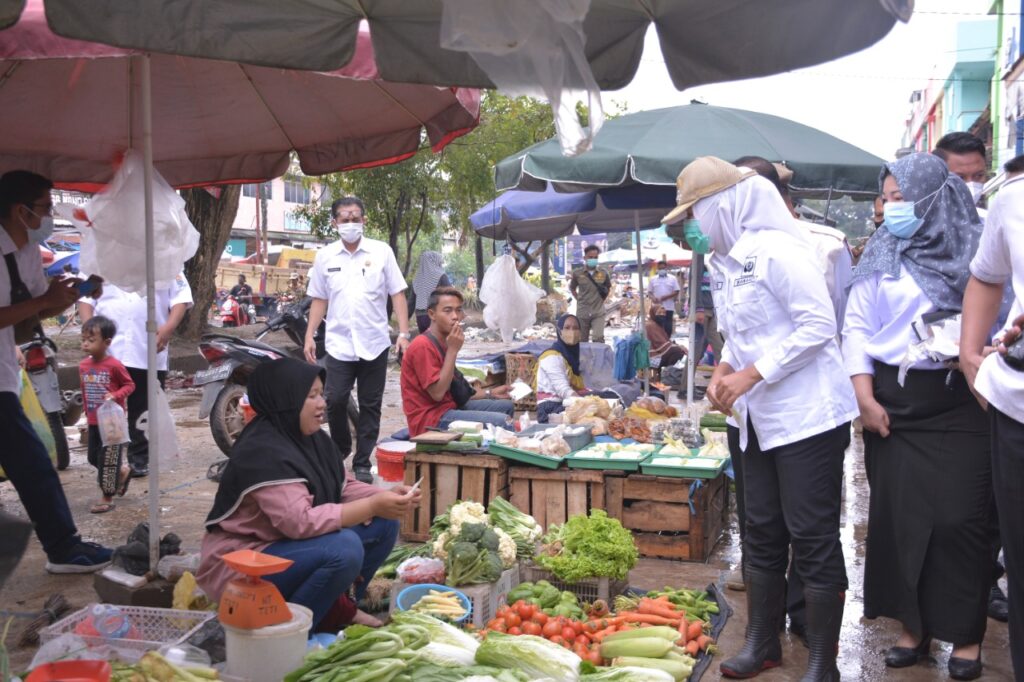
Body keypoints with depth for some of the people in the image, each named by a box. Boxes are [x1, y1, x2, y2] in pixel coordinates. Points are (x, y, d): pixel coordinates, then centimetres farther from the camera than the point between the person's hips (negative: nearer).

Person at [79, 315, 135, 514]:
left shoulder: (114, 365, -17)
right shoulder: (83, 365, 2)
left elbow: (129, 385, -8)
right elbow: (85, 391, 13)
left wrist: (115, 396, -25)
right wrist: (87, 415, 15)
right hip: (93, 421, 7)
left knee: (108, 459, -1)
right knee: (94, 457, 15)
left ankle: (107, 498, 11)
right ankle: (123, 470, 38)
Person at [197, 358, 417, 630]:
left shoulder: (313, 439, 3)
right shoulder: (263, 452, -25)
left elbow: (342, 488, 8)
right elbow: (300, 522, -33)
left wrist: (386, 497, -11)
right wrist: (372, 506, -32)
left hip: (289, 543, 9)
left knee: (383, 523, 0)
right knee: (344, 548, -31)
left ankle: (338, 607, 7)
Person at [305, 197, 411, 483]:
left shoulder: (381, 252, 2)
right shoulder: (325, 256, 8)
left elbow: (397, 294, 2)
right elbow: (319, 299, 12)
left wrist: (403, 333, -5)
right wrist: (309, 337, 6)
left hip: (374, 343, -1)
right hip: (339, 343, 1)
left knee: (370, 406, 4)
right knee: (335, 401, -5)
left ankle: (362, 463, 16)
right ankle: (340, 449, 22)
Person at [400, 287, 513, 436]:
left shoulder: (443, 343, 14)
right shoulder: (423, 346, -17)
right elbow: (437, 393, -23)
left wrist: (490, 393, 13)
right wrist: (453, 350, -20)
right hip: (429, 420, -10)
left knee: (506, 406, 18)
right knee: (503, 421, -21)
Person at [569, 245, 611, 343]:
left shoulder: (603, 273, -2)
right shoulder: (577, 273, -4)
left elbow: (608, 288, 17)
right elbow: (572, 288, 14)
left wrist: (602, 300, 8)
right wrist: (579, 300, 6)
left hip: (598, 312, -1)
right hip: (582, 313, 1)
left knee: (598, 339, -15)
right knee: (582, 342, 9)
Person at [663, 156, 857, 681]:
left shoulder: (774, 249, -15)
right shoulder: (725, 262, 12)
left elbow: (819, 324, -19)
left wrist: (751, 376, -19)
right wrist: (723, 370, 0)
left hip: (807, 416, -9)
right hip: (759, 420, 9)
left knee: (813, 537, -2)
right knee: (762, 533, 15)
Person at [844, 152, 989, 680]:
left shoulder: (974, 249, 1)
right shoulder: (881, 255, 9)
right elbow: (857, 327, 7)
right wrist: (864, 397, -2)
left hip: (958, 403, -2)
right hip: (893, 404, 3)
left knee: (958, 518, -2)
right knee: (897, 514, 4)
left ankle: (965, 634, 14)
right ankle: (913, 625, 18)